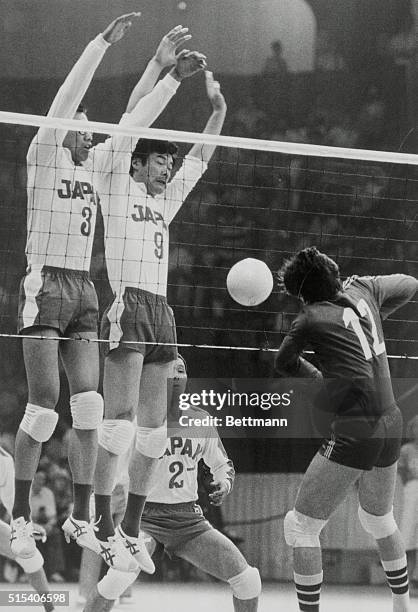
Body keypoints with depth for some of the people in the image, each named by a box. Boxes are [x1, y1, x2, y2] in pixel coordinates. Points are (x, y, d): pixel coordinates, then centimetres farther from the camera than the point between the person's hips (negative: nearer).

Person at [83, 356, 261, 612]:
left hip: (189, 520, 5)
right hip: (144, 515, -5)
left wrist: (225, 482, -2)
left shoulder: (200, 420, 7)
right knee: (120, 576, -33)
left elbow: (222, 464, 21)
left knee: (249, 580, -6)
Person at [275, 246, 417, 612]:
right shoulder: (364, 290, 5)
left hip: (352, 437, -8)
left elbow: (284, 364, 9)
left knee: (300, 526, 0)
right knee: (379, 519, 29)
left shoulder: (312, 319, -10)